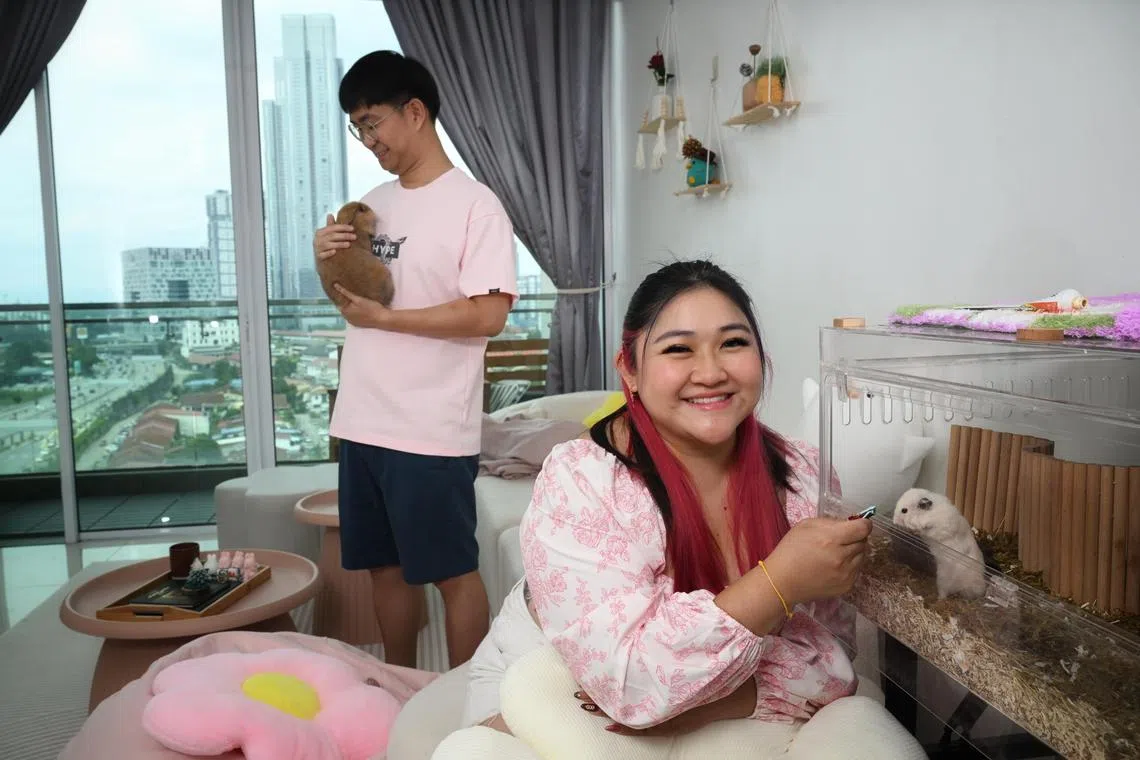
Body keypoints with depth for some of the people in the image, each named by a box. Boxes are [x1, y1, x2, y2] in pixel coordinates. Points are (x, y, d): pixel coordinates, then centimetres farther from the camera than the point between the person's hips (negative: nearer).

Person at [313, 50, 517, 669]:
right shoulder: (374, 204, 13)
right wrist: (330, 261, 0)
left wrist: (384, 319, -15)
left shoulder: (473, 204, -9)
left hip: (432, 431, -7)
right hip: (363, 423, 8)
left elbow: (488, 315, -18)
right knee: (385, 566, 17)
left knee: (452, 572, 5)